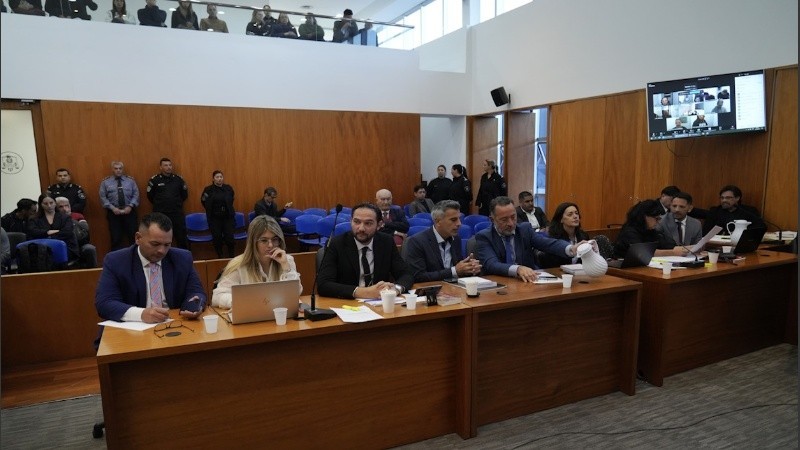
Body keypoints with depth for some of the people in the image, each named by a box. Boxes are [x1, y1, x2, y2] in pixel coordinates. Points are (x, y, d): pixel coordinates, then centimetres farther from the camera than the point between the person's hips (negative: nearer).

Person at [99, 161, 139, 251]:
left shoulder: (130, 180, 6)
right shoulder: (105, 182, 3)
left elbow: (136, 195, 2)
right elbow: (103, 197, 0)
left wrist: (130, 206, -12)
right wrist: (112, 208, -12)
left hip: (129, 211, 1)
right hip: (113, 212, -1)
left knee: (133, 236, 3)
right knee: (116, 238, 4)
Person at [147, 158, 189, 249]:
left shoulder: (178, 179, 4)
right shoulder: (154, 180, -3)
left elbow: (184, 194, 13)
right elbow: (150, 196, 4)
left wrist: (176, 203, 9)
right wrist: (159, 204, 9)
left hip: (177, 213, 2)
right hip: (160, 214, -2)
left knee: (181, 236, 7)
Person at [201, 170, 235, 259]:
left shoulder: (228, 188, 4)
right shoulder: (208, 189, -2)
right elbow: (205, 204, 9)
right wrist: (204, 200, -8)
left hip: (228, 217, 1)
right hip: (215, 219, -1)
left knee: (229, 238, -4)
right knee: (217, 239, 3)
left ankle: (231, 256, 15)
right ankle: (220, 257, 20)